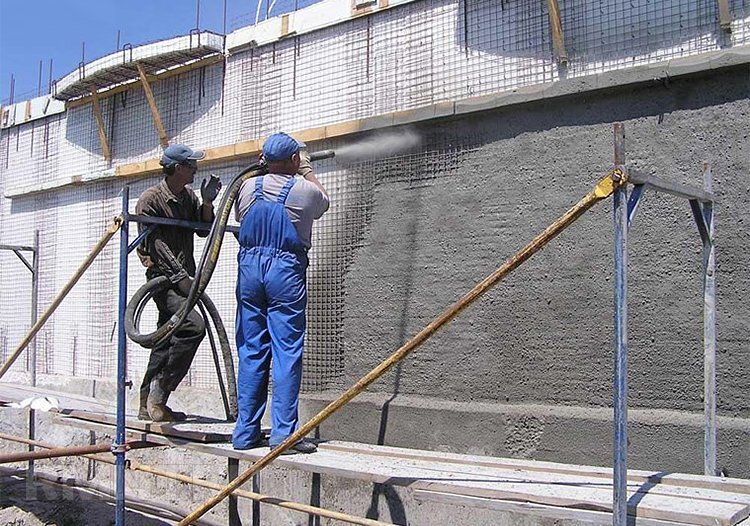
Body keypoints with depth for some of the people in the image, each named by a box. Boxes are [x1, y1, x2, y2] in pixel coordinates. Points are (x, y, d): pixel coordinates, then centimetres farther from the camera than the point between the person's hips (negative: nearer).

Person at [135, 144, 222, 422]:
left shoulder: (188, 196, 14)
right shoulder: (150, 199, -9)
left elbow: (204, 229, 15)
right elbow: (156, 244, -16)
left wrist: (207, 203, -2)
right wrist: (180, 276, -22)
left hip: (183, 277, 8)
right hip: (163, 277, -8)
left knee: (167, 341, 11)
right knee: (194, 324, -26)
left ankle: (148, 405, 20)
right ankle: (159, 391, -18)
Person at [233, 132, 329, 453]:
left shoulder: (248, 187, 6)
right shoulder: (304, 189, -3)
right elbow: (322, 202, 20)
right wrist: (307, 169, 35)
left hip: (249, 267, 4)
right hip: (286, 270, -4)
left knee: (250, 351, 8)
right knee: (287, 352, -2)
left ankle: (246, 432, 12)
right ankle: (283, 433, -5)